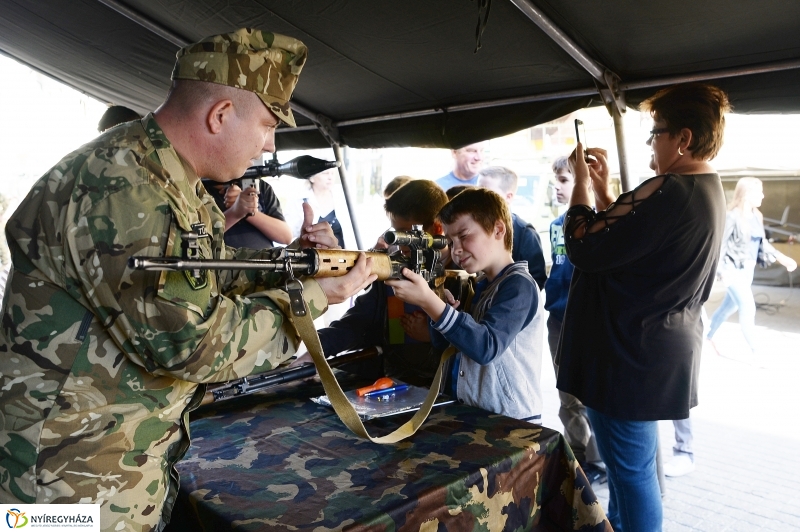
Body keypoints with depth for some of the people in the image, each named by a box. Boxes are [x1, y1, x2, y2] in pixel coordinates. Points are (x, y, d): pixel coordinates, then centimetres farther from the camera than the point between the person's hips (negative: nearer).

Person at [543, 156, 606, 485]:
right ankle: (576, 457, 31)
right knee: (568, 397, 16)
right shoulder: (557, 224, 11)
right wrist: (551, 299, 9)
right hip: (559, 318, 7)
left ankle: (597, 463, 20)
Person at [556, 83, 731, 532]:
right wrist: (603, 189, 10)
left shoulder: (670, 192, -24)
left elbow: (585, 247, -23)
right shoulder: (708, 191, 11)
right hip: (666, 347, 11)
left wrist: (583, 183, -9)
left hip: (633, 357, -11)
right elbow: (628, 238, 15)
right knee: (629, 463, 25)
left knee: (632, 470, 4)